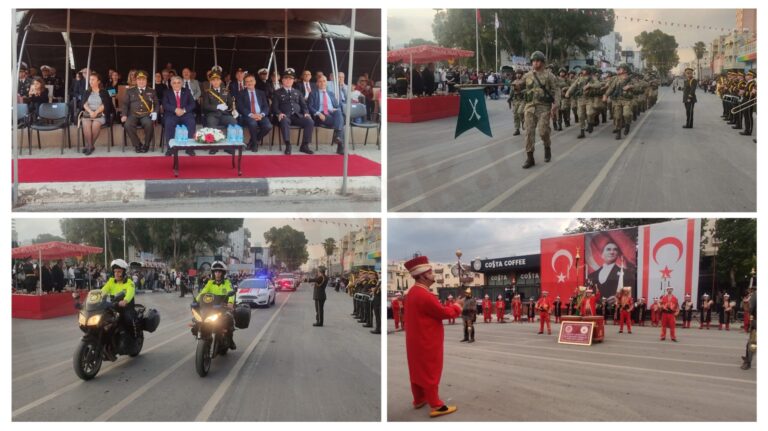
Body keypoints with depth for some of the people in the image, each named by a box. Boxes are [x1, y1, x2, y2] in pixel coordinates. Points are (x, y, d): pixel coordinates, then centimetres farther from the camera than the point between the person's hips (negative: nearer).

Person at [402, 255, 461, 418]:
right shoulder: (424, 295, -26)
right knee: (430, 373, -2)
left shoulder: (413, 291, 6)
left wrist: (450, 308, 4)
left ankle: (418, 400, 31)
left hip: (416, 340, 10)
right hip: (426, 341, -10)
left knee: (417, 370, 19)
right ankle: (436, 406, 5)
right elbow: (442, 312, -17)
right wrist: (456, 308, 0)